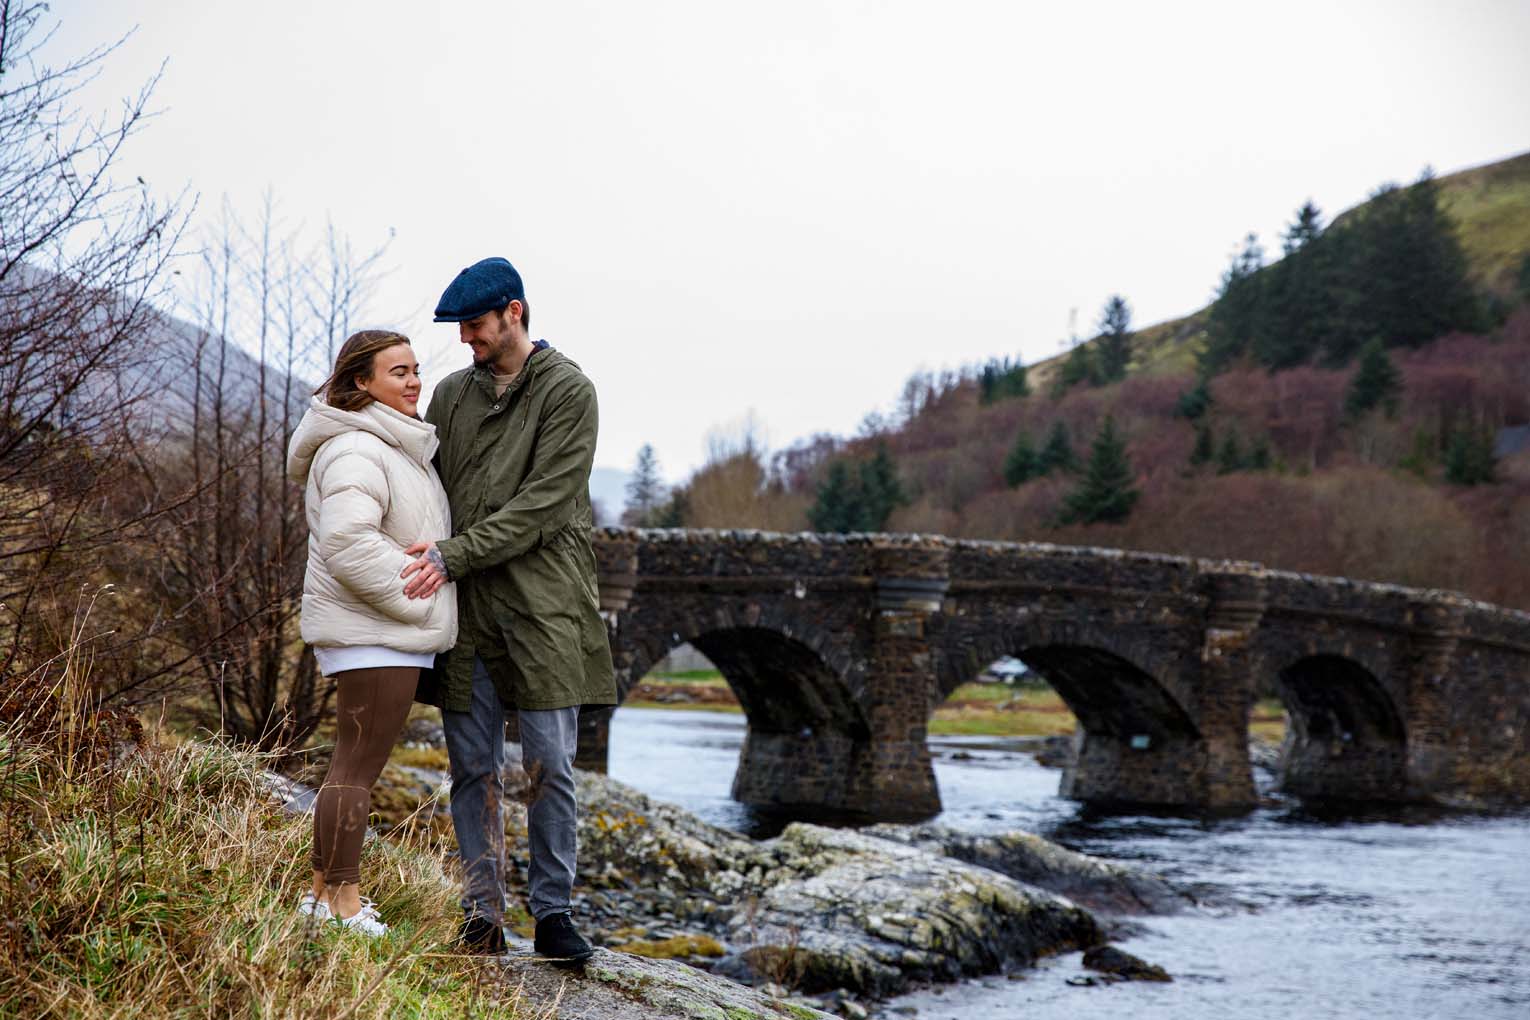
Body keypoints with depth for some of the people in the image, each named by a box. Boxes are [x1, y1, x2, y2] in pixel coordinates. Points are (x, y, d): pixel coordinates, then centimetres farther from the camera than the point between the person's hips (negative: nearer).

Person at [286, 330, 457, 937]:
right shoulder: (354, 452, -17)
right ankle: (342, 904, -4)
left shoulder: (394, 447, 19)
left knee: (355, 765, 14)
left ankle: (324, 890, 21)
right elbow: (348, 542, -30)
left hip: (393, 630, 11)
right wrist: (418, 598, -22)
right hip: (374, 634, -11)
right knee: (358, 767, -7)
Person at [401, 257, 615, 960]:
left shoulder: (568, 392, -3)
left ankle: (553, 911, 7)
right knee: (473, 766, 5)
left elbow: (541, 504, -12)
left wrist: (454, 554, -17)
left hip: (541, 604, -4)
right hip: (465, 608, 4)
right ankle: (483, 917, 11)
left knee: (549, 764, -2)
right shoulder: (450, 394, 14)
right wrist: (425, 561, 1)